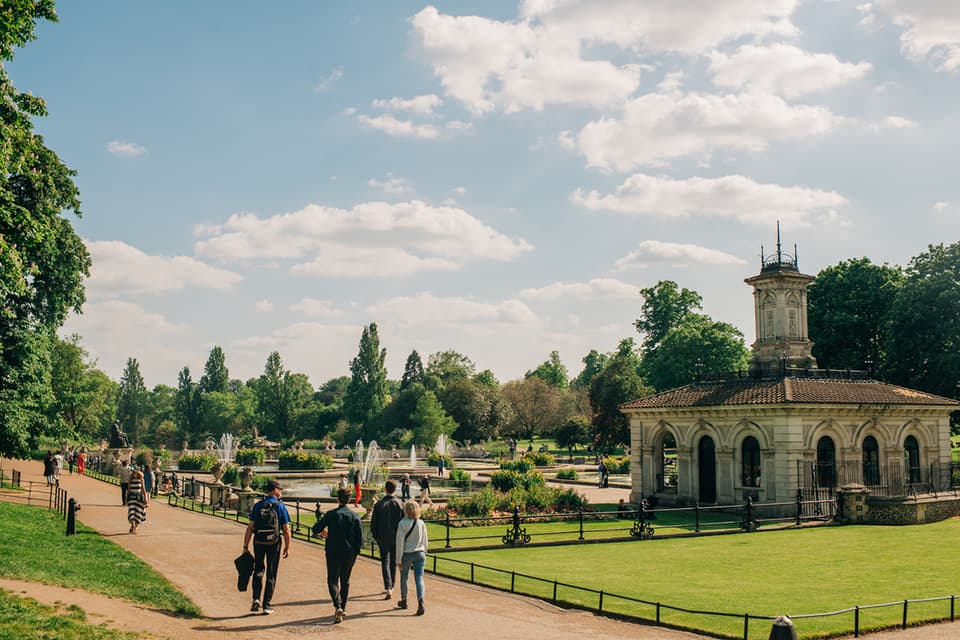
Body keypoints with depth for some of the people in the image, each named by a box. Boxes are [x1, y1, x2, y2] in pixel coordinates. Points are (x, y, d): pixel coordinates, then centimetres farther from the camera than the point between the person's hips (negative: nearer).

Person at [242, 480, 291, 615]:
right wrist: (287, 547, 3)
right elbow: (286, 530, -6)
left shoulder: (257, 506, 1)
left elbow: (250, 527, -1)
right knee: (271, 574, 8)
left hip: (259, 542, 2)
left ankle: (256, 599, 2)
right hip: (274, 543, -2)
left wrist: (246, 546, 3)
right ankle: (267, 605, 7)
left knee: (258, 570, 18)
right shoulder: (280, 507, -4)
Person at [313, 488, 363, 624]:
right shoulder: (354, 515, -1)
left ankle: (338, 606, -20)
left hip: (333, 553, -3)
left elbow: (316, 529, -4)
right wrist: (356, 551, 7)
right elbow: (360, 536, -4)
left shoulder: (330, 514, -7)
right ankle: (343, 608, 22)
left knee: (333, 580, 1)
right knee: (345, 581, 17)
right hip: (350, 553, 3)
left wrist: (322, 533, 18)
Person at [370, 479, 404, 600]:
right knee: (394, 562, 15)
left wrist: (375, 535, 8)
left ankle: (388, 588, -14)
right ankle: (391, 587, 24)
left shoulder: (379, 504, -8)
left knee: (385, 562, 1)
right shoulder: (400, 504, -6)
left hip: (383, 538, -1)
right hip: (396, 538, 1)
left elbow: (373, 522, -4)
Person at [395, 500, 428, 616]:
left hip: (406, 554, -2)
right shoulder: (421, 523, -2)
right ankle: (420, 602, -17)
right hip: (419, 554, 2)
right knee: (419, 579, 1)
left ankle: (404, 601, 34)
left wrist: (399, 559, -7)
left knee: (404, 578, 18)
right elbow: (425, 541, 6)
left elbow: (400, 542, -12)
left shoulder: (403, 523, -13)